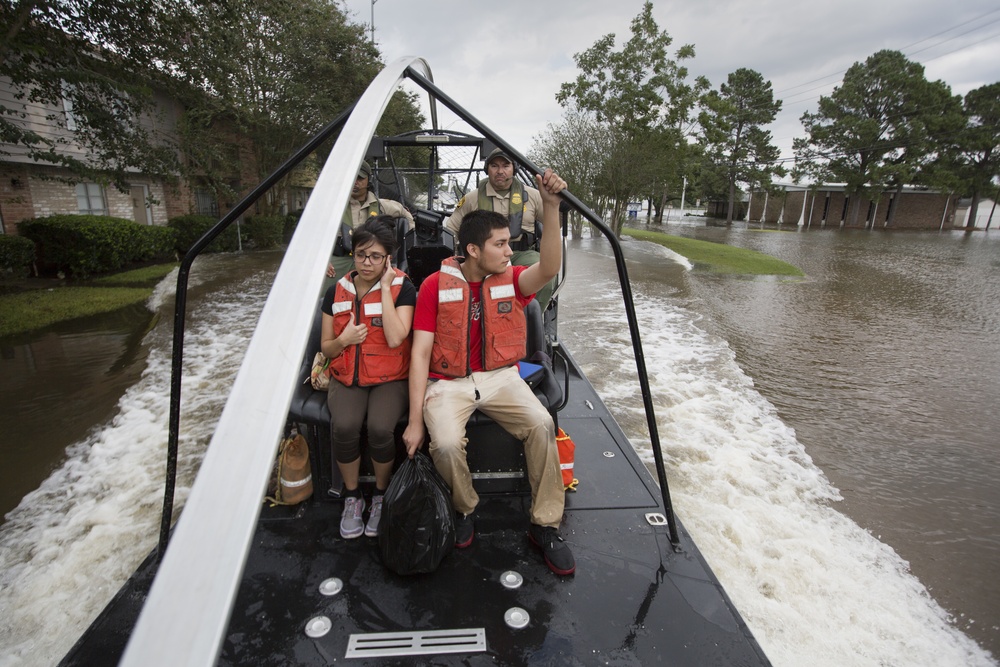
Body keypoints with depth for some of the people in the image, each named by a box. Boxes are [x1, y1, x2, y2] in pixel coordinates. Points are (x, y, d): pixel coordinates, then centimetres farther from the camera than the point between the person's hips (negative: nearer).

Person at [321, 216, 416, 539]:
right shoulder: (337, 291, 7)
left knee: (380, 428, -30)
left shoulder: (402, 288, -3)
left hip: (390, 378, -2)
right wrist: (343, 340, -10)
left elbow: (395, 338, -19)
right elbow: (326, 347, 13)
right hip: (347, 378, 3)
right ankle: (352, 496, 1)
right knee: (344, 427, -27)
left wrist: (385, 288, -15)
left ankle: (381, 495, 1)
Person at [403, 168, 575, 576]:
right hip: (448, 382, -1)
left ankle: (545, 526, -3)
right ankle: (464, 509, 7)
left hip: (499, 377, 2)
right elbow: (421, 352, -6)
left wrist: (550, 206, -36)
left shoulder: (511, 280, 1)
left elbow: (548, 268, -22)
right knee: (446, 444, -28)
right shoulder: (436, 285, -4)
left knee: (542, 424, -24)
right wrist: (415, 420, -11)